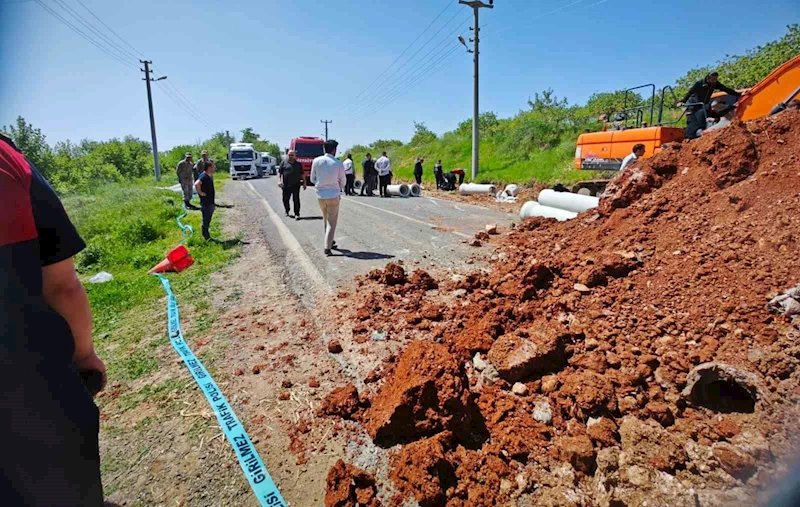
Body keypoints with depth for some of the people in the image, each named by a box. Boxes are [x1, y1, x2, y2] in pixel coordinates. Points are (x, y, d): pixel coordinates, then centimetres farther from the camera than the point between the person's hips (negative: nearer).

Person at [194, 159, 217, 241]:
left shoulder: (209, 176, 11)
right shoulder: (204, 176, -19)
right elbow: (196, 184, -38)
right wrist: (200, 193, -24)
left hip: (210, 203, 9)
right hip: (206, 204, -9)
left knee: (208, 221, 17)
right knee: (206, 222, 1)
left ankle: (207, 237, 27)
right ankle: (206, 238, 9)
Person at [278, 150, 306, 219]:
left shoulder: (298, 164, 9)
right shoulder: (284, 163, 6)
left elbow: (302, 174, 12)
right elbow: (279, 172, 5)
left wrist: (304, 183, 8)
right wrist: (279, 181, -7)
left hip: (296, 185, -1)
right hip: (286, 185, 1)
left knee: (296, 200, -3)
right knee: (285, 199, 9)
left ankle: (297, 214, 0)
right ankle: (287, 212, 27)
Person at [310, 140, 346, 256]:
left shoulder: (316, 161, -4)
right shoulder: (338, 163, -10)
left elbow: (313, 179, 4)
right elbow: (343, 182, 0)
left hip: (320, 195, 3)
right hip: (334, 195, -3)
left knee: (325, 219, 22)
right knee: (332, 222, 5)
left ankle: (330, 242, 34)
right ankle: (327, 247, -1)